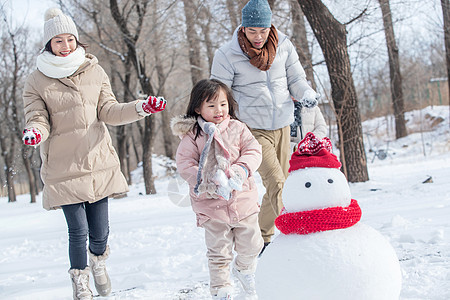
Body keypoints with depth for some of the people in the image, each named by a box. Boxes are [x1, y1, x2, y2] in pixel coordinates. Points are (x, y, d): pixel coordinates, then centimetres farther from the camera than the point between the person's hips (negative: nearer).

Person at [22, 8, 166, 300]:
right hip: (63, 167, -2)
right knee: (78, 231, -4)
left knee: (100, 230, 7)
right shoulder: (37, 82, -1)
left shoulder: (94, 72, 6)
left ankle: (98, 261, 42)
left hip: (99, 161, 3)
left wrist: (140, 108, -10)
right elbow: (38, 119, -3)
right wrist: (35, 132, -27)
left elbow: (108, 112, 5)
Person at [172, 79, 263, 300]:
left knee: (251, 245, 15)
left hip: (243, 199, 3)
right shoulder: (192, 135, -6)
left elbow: (253, 150, -3)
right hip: (212, 204, -2)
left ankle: (244, 268, 46)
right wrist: (206, 181, -24)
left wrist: (241, 170, -21)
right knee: (218, 252, 6)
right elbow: (184, 163, -11)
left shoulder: (237, 128, 2)